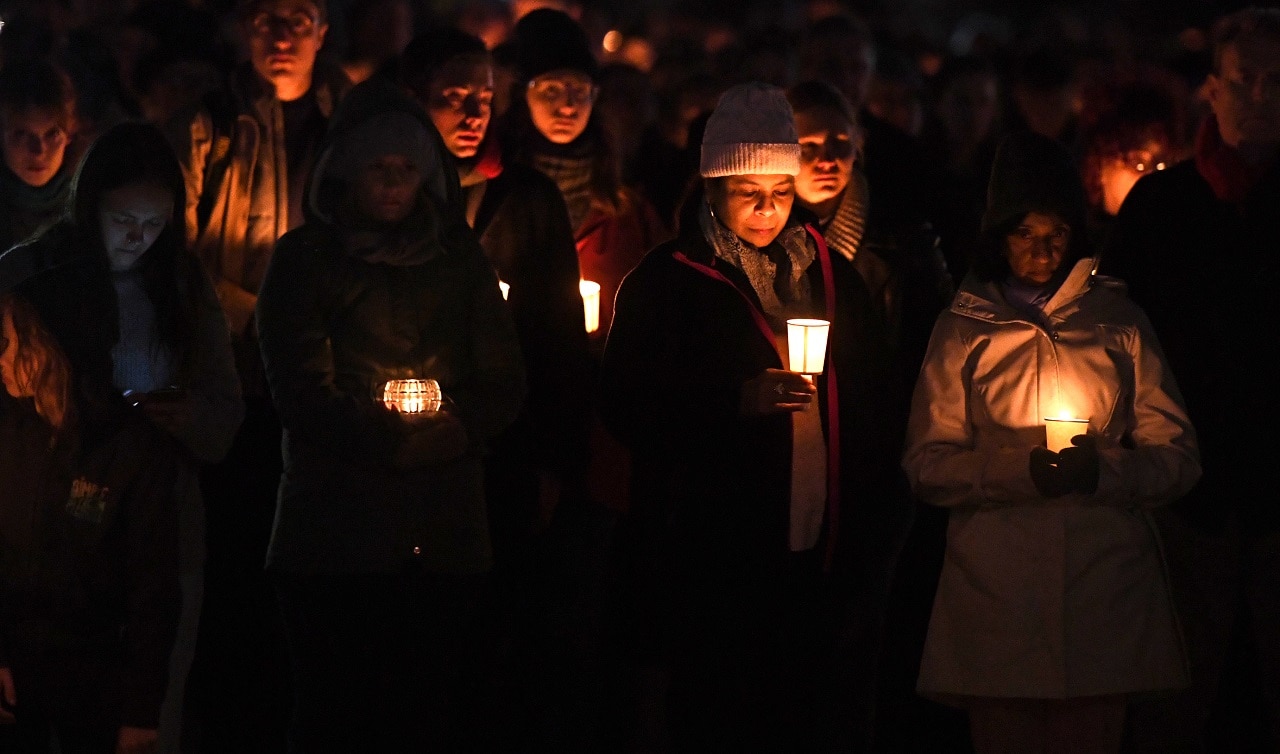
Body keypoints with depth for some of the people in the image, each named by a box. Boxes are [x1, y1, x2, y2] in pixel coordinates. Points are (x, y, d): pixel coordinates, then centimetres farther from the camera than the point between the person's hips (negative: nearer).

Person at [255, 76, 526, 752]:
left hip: (444, 532, 3)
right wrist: (383, 438, -13)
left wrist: (453, 429, -8)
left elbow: (503, 384, 10)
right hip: (339, 527, -3)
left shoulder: (458, 258, 15)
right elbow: (301, 390, -3)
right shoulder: (305, 258, 6)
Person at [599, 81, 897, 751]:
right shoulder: (667, 282, -1)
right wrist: (738, 400, -19)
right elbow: (626, 410, -8)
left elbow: (869, 398, 19)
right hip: (707, 563, -4)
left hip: (809, 559, 4)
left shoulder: (831, 276, 14)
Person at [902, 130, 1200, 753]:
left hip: (1103, 588, 1)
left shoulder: (1119, 323, 13)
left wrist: (1103, 472, -13)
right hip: (996, 591, -1)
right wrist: (1021, 470, -14)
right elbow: (926, 466, 3)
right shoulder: (962, 331, 11)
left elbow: (1178, 459, 8)